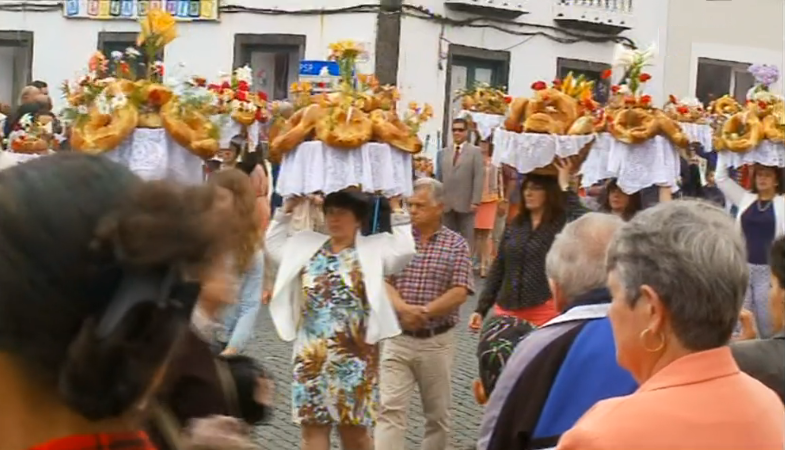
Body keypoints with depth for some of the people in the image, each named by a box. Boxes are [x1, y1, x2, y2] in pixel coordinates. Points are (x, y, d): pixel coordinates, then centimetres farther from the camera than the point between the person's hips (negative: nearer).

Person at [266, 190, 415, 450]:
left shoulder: (373, 249, 1)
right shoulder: (306, 246, 12)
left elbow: (404, 251, -11)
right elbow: (273, 244, 22)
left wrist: (396, 210, -6)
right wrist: (287, 208, 17)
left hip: (354, 357, -3)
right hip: (312, 357, 3)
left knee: (354, 427, 6)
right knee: (312, 425, 3)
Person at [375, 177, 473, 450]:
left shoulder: (457, 244, 0)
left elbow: (459, 293, -8)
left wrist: (424, 312, -18)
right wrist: (402, 308, -22)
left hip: (438, 341, 0)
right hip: (398, 338, 1)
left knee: (438, 413, 11)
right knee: (390, 409, -8)